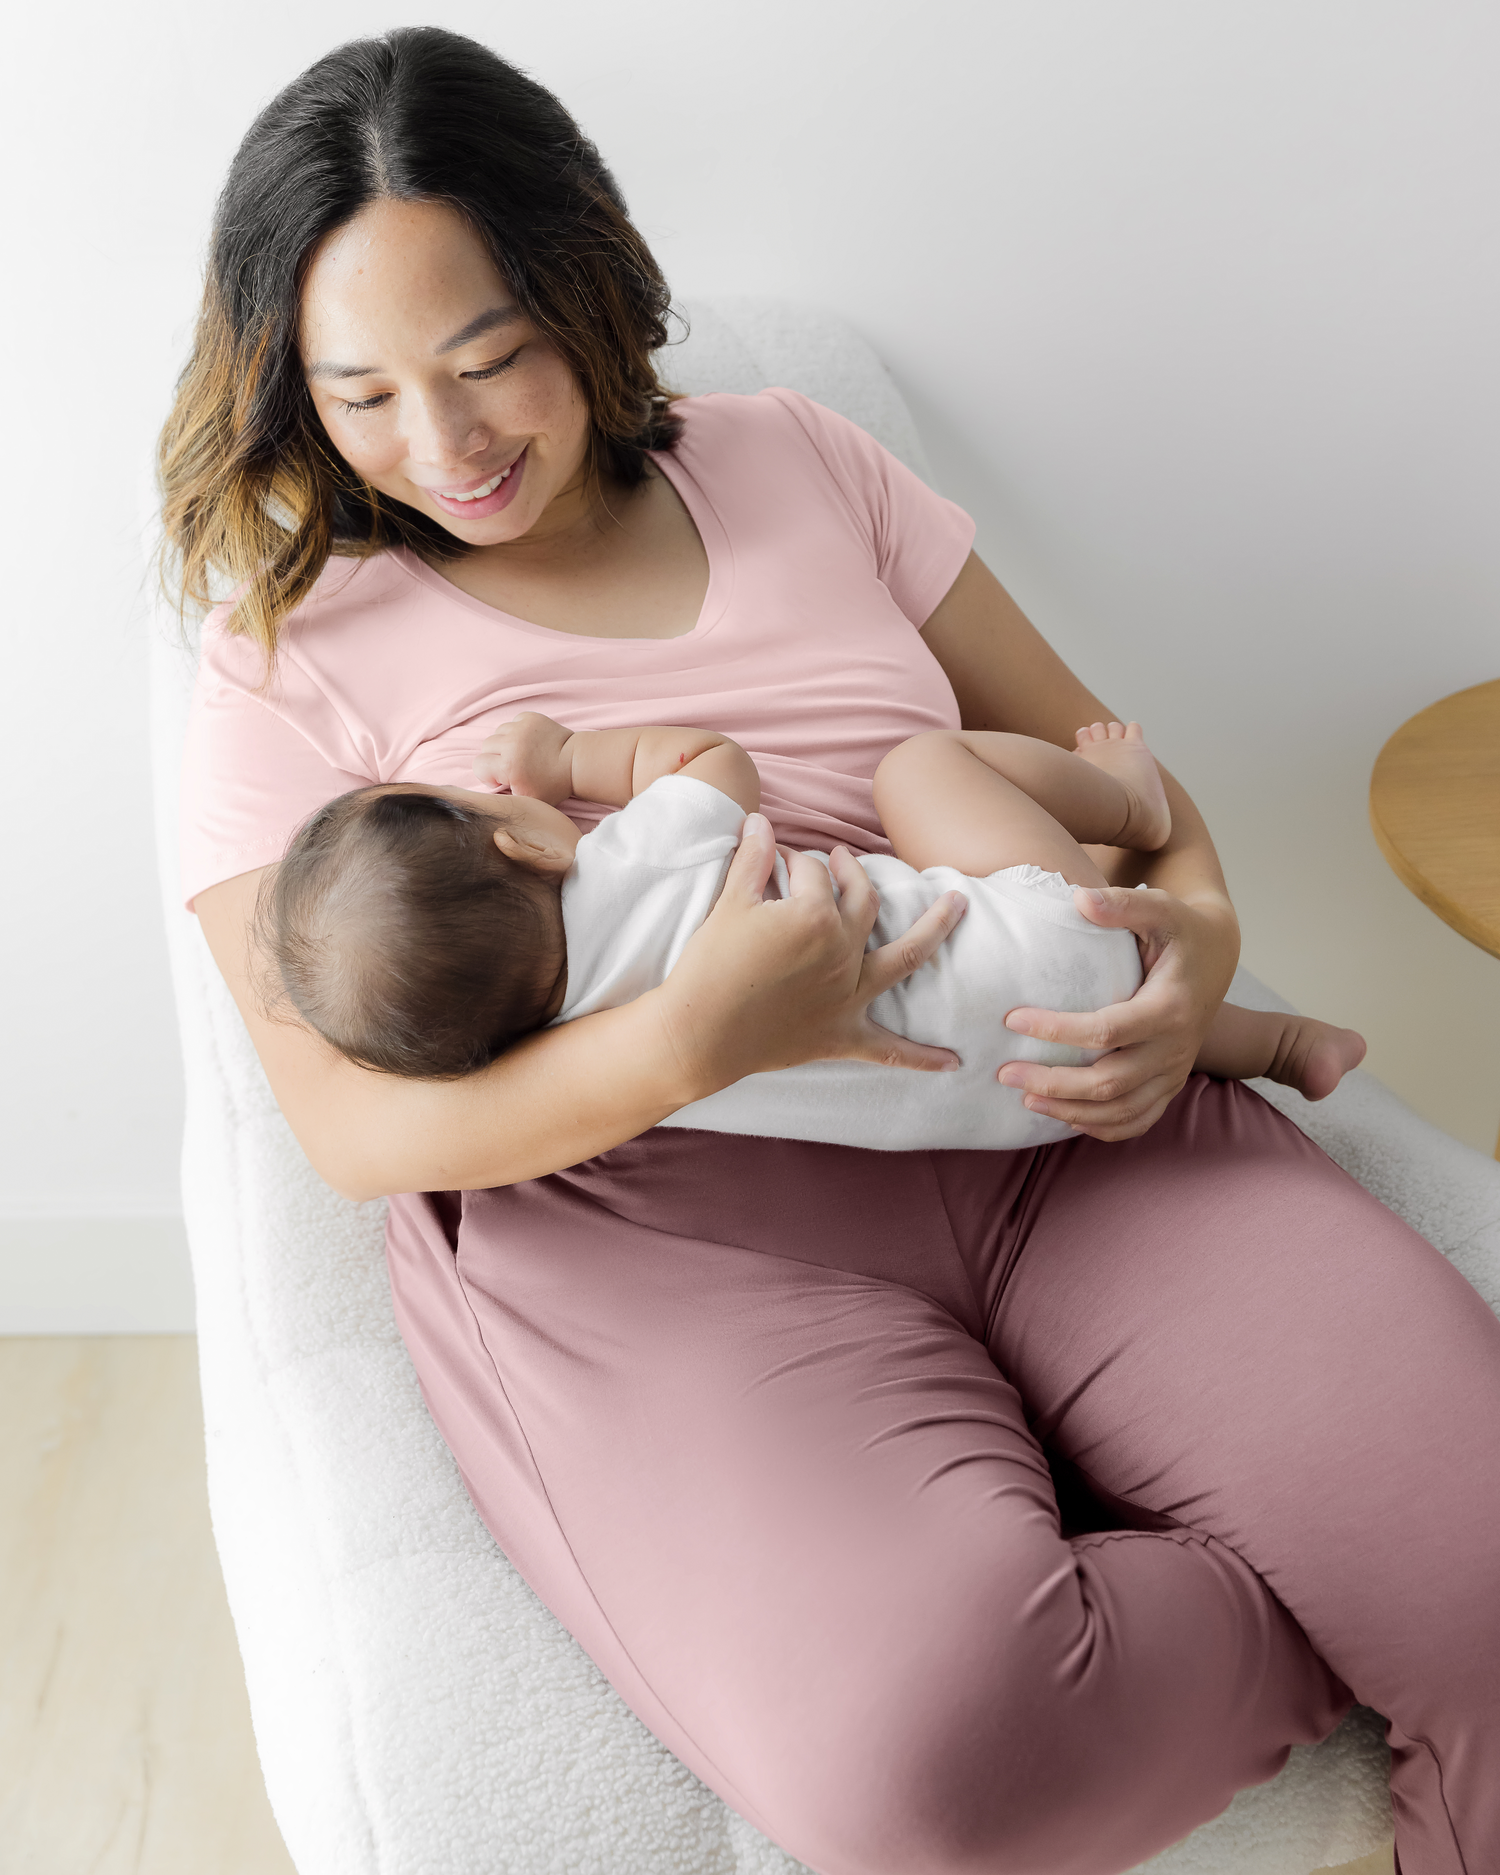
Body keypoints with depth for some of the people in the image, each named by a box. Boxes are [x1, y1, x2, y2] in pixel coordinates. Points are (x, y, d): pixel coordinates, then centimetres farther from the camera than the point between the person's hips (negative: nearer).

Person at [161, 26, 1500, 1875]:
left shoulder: (792, 459, 14)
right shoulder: (284, 664, 4)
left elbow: (1083, 747, 19)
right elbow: (358, 1123, -3)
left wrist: (1197, 927, -4)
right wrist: (687, 1042, -21)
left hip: (1044, 1119, 3)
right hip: (640, 1230, -2)